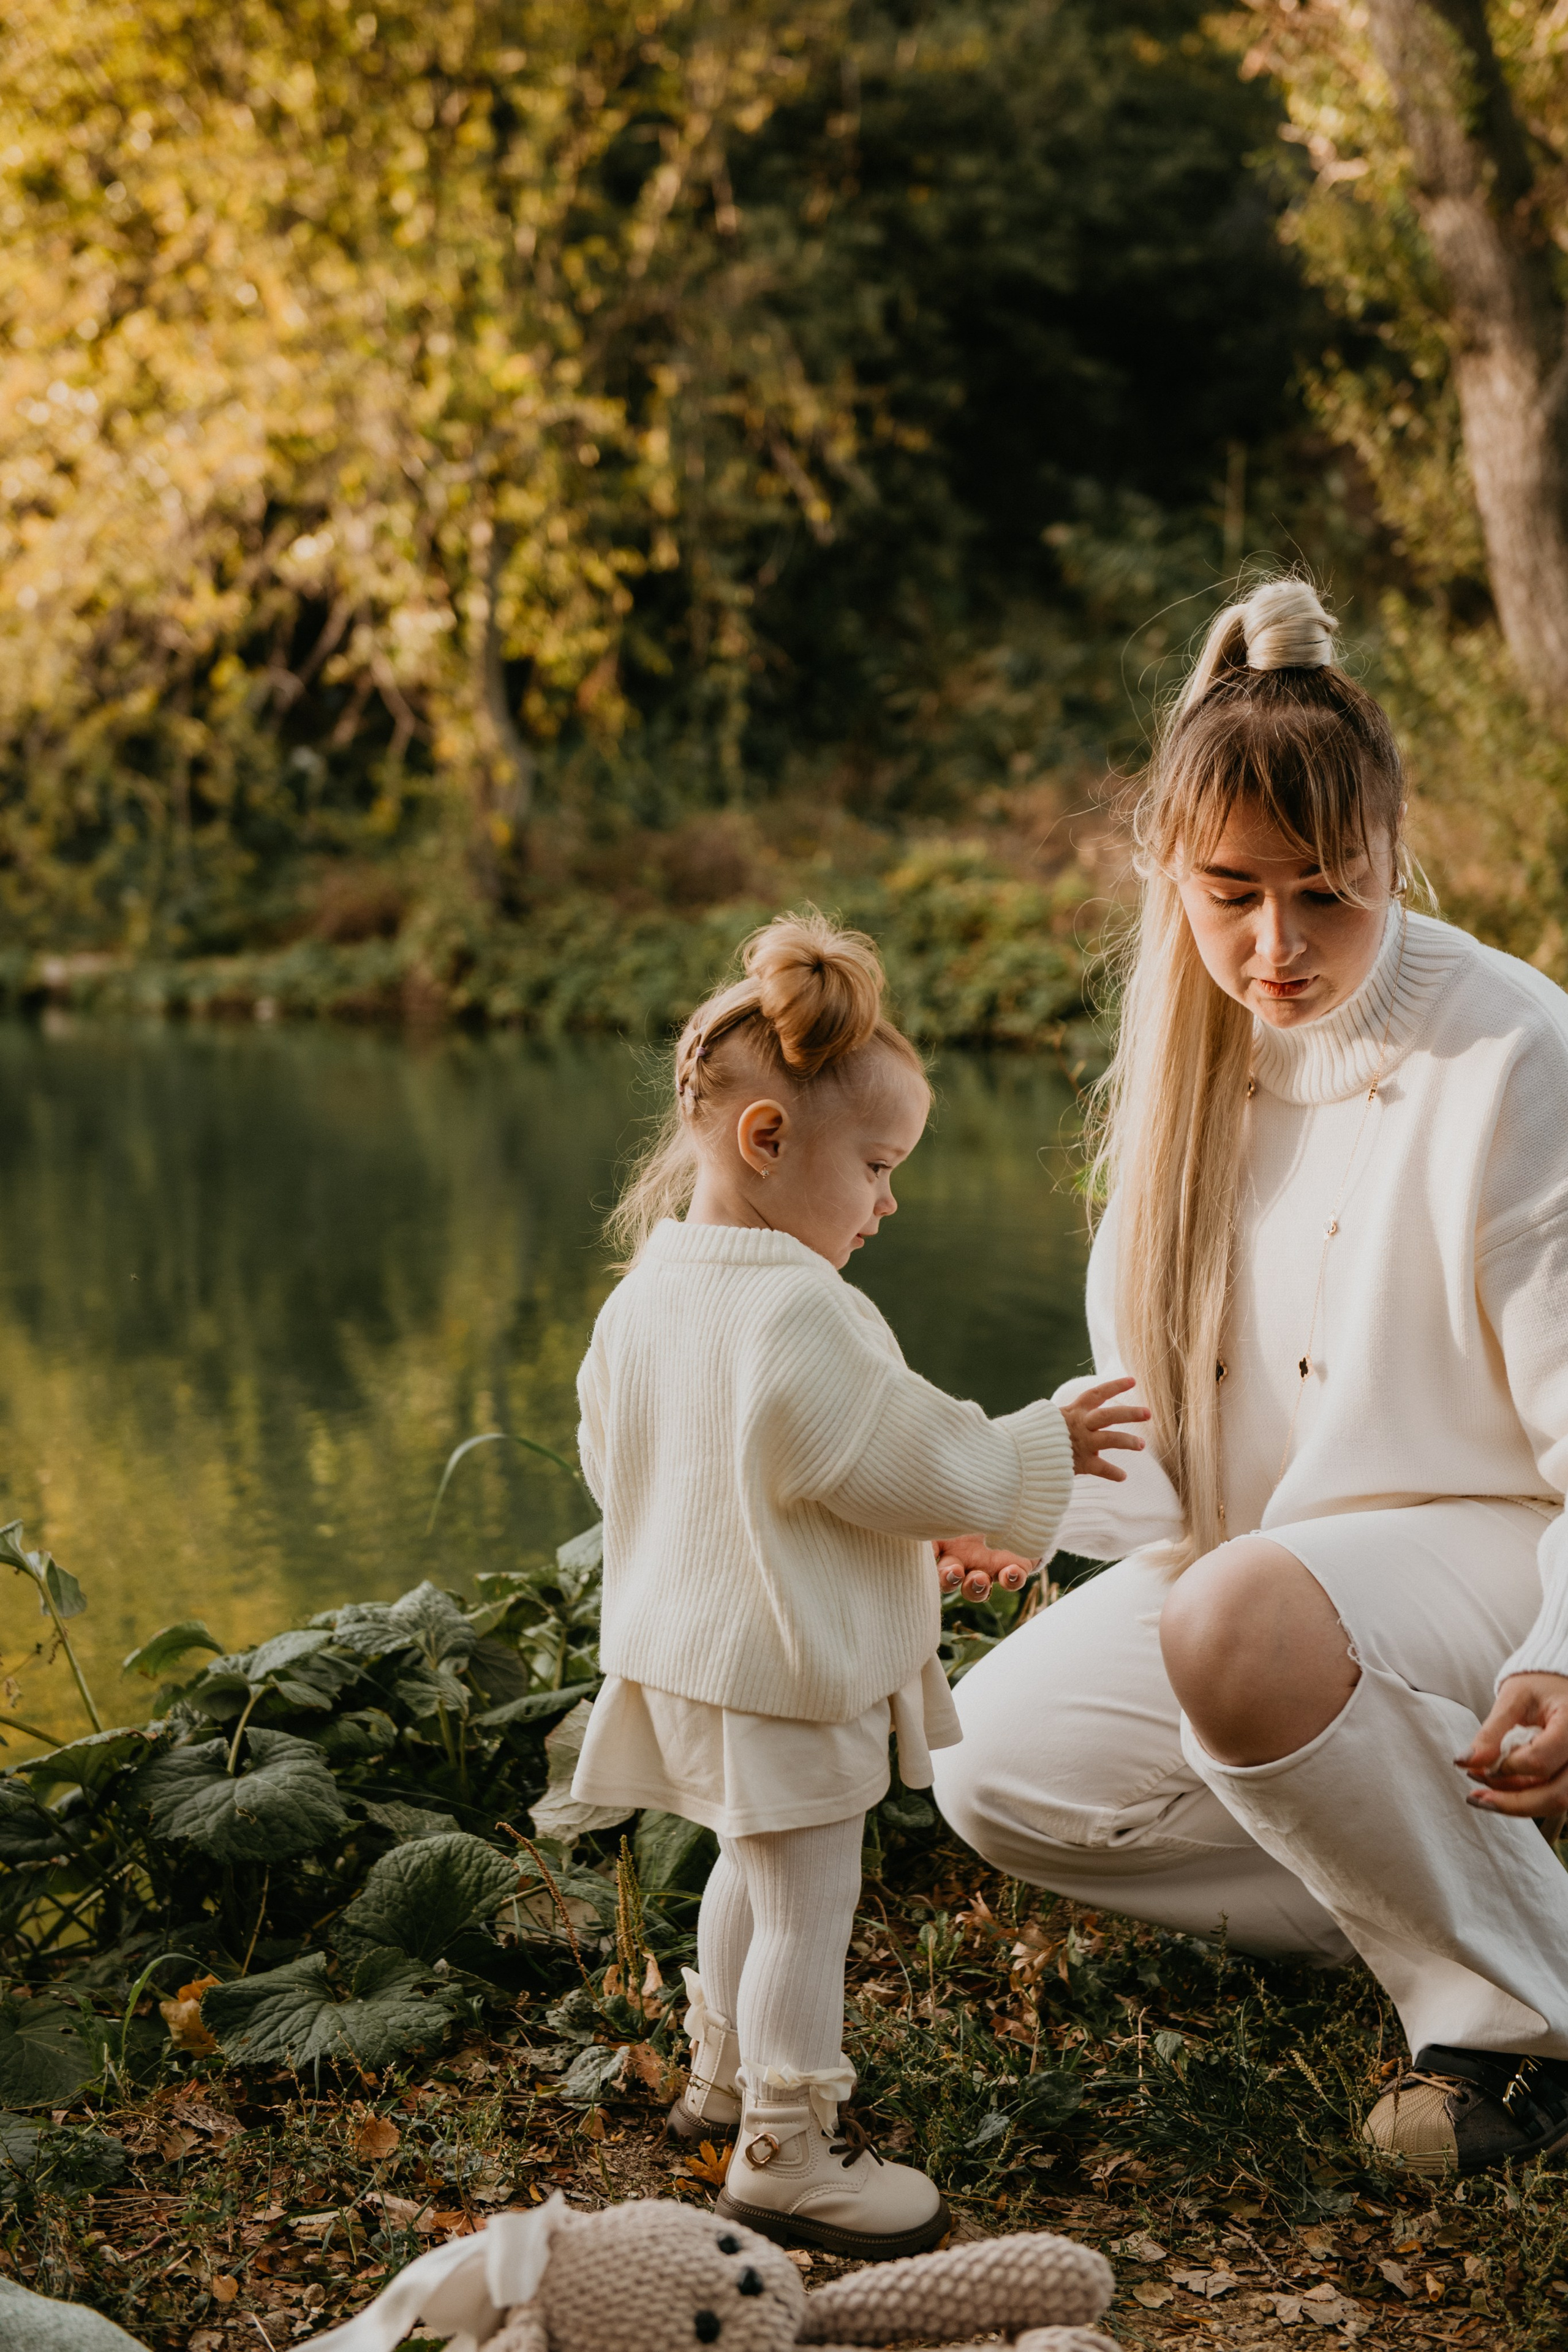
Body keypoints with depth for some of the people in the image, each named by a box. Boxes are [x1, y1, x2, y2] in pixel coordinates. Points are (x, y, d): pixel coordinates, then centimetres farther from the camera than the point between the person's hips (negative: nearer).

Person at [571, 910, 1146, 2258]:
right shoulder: (802, 1316, -25)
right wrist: (1038, 1455, -7)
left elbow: (610, 1460, 15)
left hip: (688, 1649, 10)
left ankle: (725, 2075, 41)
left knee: (752, 1870, 26)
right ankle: (786, 2158, 10)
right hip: (788, 1668, -10)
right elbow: (914, 1462, -22)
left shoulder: (645, 1295, 4)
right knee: (807, 1905, 1)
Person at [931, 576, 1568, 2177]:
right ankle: (1414, 1879, 3)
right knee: (995, 1765, -3)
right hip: (1262, 1552, 8)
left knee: (1242, 1622, -38)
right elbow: (1166, 1379, 14)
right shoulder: (1197, 1046, 3)